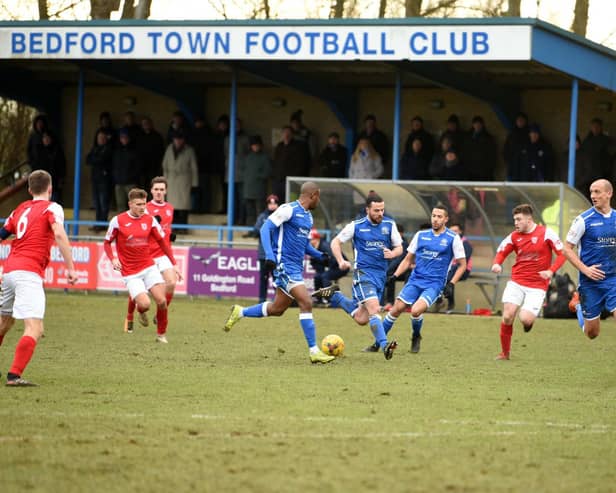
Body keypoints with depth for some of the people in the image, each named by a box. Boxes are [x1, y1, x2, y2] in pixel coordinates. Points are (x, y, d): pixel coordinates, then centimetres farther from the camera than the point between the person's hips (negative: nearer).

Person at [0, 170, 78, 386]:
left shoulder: (21, 208, 20)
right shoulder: (51, 208, 1)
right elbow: (59, 234, -17)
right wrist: (70, 267, -19)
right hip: (29, 273, -7)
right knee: (34, 329, -13)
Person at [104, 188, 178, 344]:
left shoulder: (150, 220, 2)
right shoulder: (118, 221, -6)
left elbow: (162, 242, 11)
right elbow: (107, 243, 4)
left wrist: (174, 263, 7)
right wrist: (113, 259, -13)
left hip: (149, 267, 3)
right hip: (130, 272, -3)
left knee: (162, 301, -11)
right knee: (144, 304, -19)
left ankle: (161, 334, 10)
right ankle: (141, 313, 20)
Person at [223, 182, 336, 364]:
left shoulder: (308, 216, 16)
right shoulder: (289, 210, -11)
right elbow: (265, 228, -15)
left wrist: (318, 255, 12)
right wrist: (269, 255, -26)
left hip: (296, 267, 10)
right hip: (285, 265, -10)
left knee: (277, 309, 15)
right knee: (306, 303, -15)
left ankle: (239, 312, 33)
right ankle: (314, 351, -13)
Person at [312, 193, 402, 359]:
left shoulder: (389, 225, 5)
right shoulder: (356, 226, -1)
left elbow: (399, 248, 12)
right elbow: (336, 242, 8)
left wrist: (392, 254, -13)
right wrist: (341, 261, -8)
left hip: (381, 275, 5)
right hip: (363, 272, -5)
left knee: (361, 319, 5)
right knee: (374, 308, -24)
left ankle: (332, 296, 26)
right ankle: (384, 345, -31)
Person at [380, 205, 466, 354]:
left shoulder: (453, 238, -1)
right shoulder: (421, 235, 9)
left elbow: (462, 265, 4)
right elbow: (408, 260, 15)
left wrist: (451, 284, -7)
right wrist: (395, 276, 2)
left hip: (434, 284, -4)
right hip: (415, 280, 4)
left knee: (416, 311, -24)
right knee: (396, 309, -8)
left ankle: (416, 337, 6)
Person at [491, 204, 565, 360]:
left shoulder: (546, 233, -6)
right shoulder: (514, 237, 5)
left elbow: (562, 253, -5)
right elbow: (501, 252, 16)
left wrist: (551, 271, -18)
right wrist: (496, 264, -7)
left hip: (537, 286, -3)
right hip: (516, 283, 3)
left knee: (525, 319, -18)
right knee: (507, 317, -11)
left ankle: (530, 319, 22)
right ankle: (505, 353, 6)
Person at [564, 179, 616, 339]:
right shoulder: (583, 220, -7)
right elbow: (567, 249, -5)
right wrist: (585, 269, -17)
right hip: (590, 282, -2)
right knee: (592, 333, 6)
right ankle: (578, 304, 37)